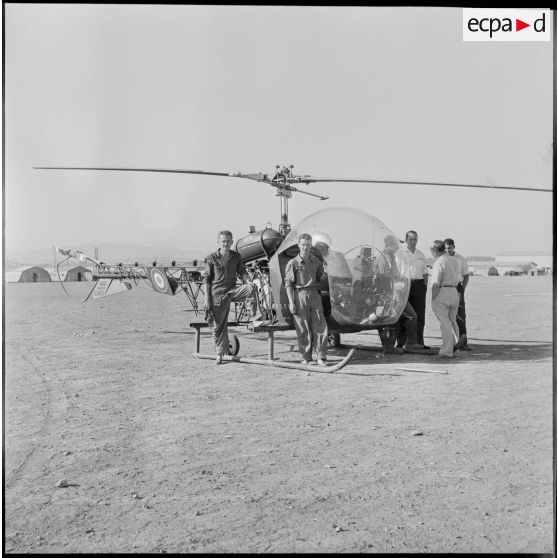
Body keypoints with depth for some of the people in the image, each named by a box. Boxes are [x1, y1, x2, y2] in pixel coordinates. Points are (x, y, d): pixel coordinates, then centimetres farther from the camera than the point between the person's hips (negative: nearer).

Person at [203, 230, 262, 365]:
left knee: (252, 288, -25)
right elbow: (206, 279, -2)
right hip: (218, 294, -2)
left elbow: (242, 272, 8)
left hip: (232, 290, 2)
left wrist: (248, 281, -16)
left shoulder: (236, 257, 5)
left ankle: (256, 318, -21)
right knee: (218, 325, 2)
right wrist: (207, 299, -8)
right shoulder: (211, 258, -4)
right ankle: (219, 353, 17)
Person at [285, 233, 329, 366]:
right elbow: (288, 284, -2)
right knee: (303, 329, 0)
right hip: (300, 296, -3)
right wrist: (291, 302, -8)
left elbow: (322, 279, 18)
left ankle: (321, 357, 5)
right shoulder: (293, 263, 1)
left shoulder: (316, 262, 13)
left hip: (314, 295, 3)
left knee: (320, 326, -2)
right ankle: (306, 357, 9)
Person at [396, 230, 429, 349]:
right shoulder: (400, 253, 4)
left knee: (419, 314, 3)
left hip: (419, 284, 4)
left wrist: (425, 286, 8)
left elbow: (425, 273, 20)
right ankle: (401, 342, 3)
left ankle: (419, 342, 9)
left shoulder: (421, 255, 19)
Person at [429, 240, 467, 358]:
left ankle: (447, 350, 2)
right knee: (452, 321, 18)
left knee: (445, 322, 0)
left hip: (442, 292, -7)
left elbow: (436, 283, -18)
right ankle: (454, 345, 16)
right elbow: (457, 280, 16)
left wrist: (433, 299, -12)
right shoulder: (454, 261, 13)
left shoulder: (439, 263, -13)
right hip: (454, 292, 7)